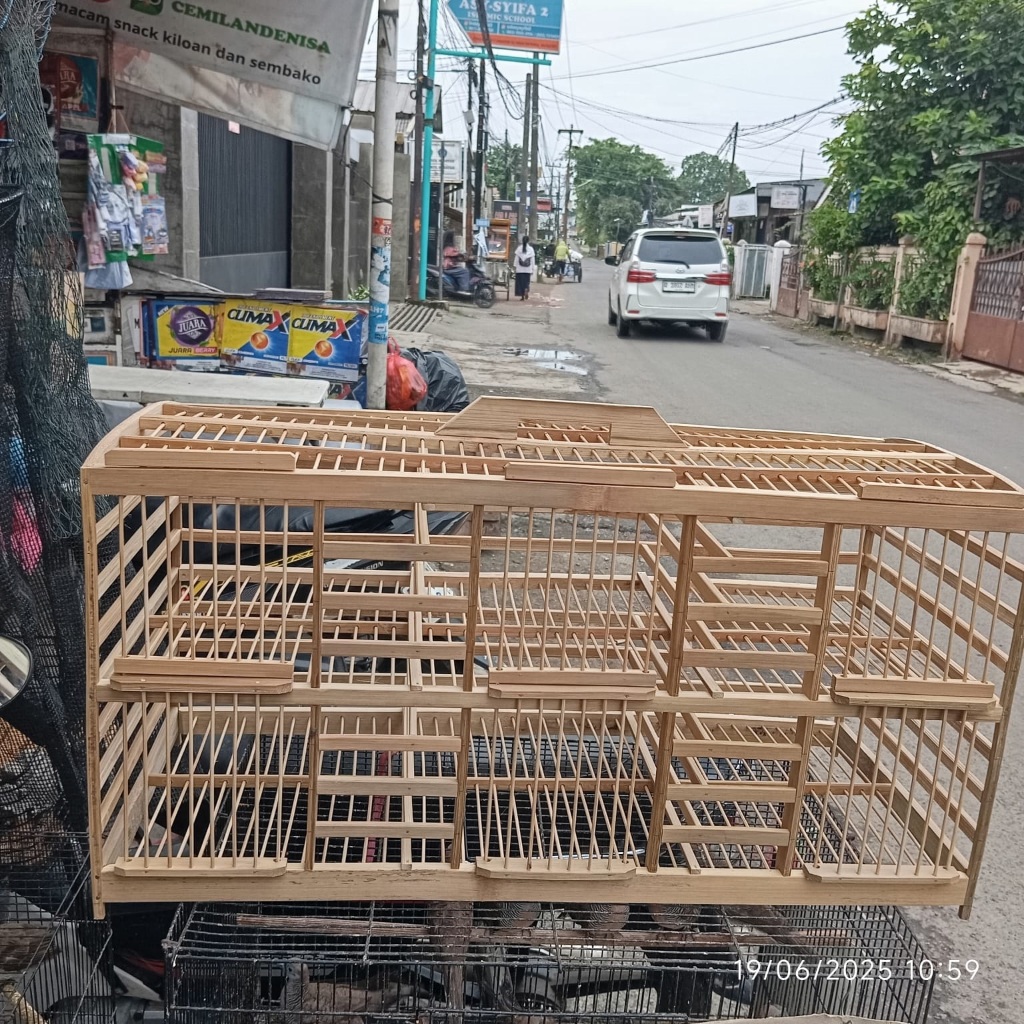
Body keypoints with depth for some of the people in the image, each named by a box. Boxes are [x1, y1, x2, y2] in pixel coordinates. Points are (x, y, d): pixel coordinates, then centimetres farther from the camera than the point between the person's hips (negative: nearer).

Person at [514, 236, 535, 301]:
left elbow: (516, 259, -1)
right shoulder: (531, 249, -2)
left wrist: (515, 267, 5)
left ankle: (522, 297, 5)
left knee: (520, 282, 6)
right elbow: (533, 260, 0)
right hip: (528, 269, 0)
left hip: (520, 269, 0)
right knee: (527, 282, 11)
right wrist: (532, 269, 7)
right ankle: (526, 290, -18)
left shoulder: (519, 248, -3)